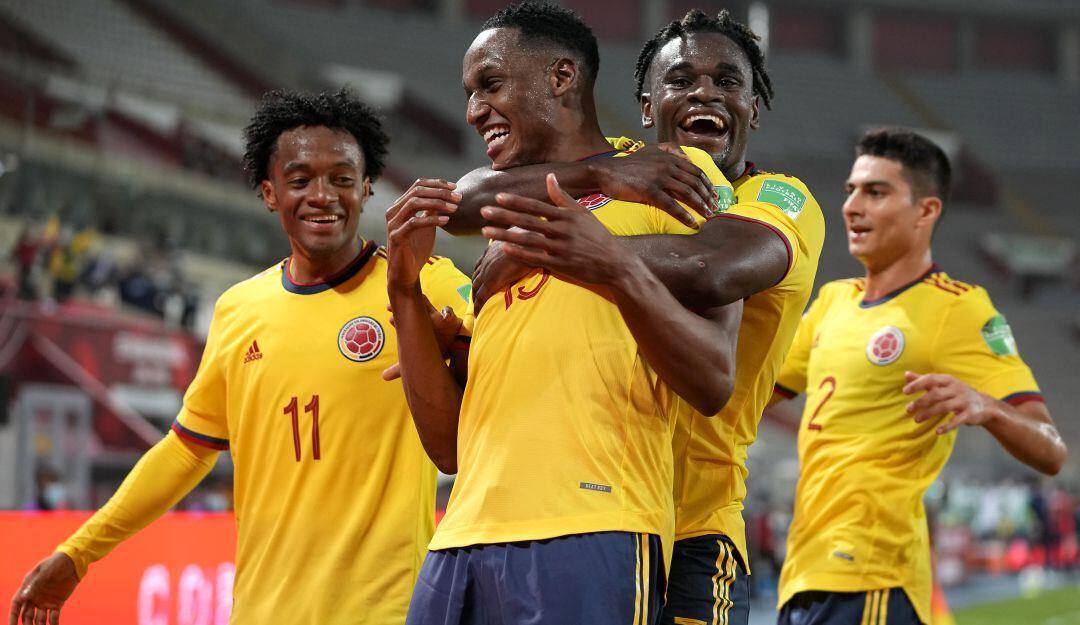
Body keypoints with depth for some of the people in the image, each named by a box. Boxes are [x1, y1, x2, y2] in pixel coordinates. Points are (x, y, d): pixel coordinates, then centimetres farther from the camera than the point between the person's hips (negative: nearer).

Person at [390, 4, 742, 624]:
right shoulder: (509, 230, 26)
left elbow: (714, 382, -6)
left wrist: (620, 273, -21)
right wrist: (407, 293, 10)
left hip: (586, 539, -6)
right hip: (460, 547, 6)